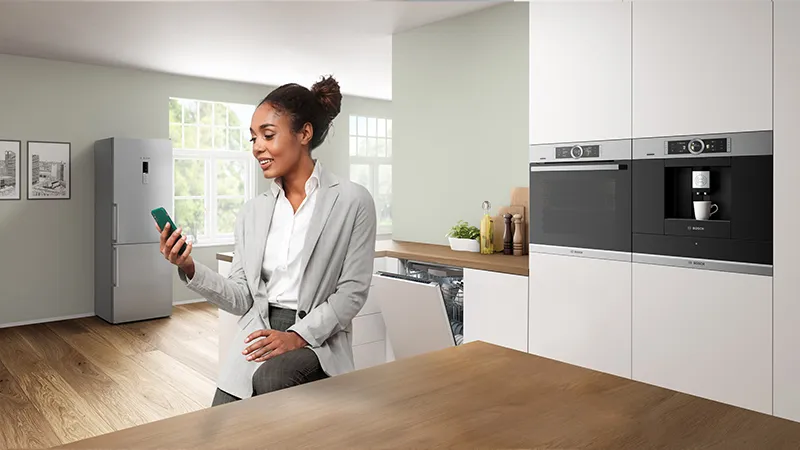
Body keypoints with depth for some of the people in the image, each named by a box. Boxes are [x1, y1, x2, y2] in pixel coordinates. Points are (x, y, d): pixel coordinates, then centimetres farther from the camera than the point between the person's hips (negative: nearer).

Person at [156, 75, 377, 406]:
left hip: (318, 336, -3)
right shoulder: (252, 212, 9)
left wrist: (298, 336, -18)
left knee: (270, 379, -31)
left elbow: (352, 292, -7)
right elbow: (241, 299, 6)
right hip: (256, 338, 4)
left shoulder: (353, 201, -6)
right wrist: (190, 269, -10)